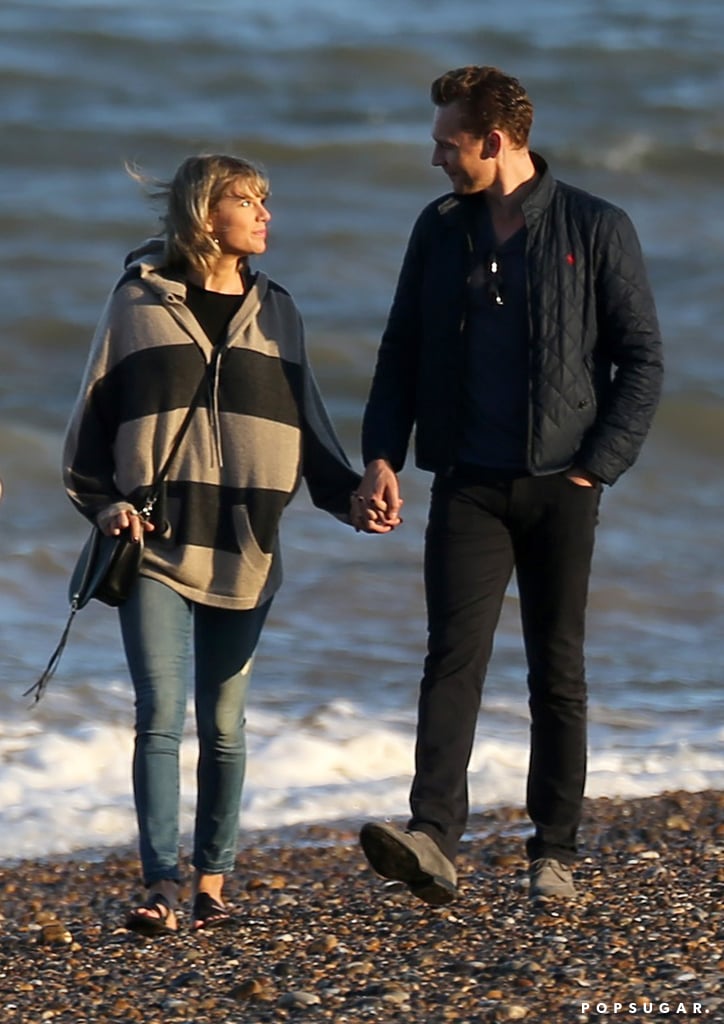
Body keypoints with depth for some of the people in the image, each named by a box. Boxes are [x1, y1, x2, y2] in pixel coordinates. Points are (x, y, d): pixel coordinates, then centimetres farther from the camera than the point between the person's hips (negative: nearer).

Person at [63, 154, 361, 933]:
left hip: (243, 549, 3)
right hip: (156, 545, -3)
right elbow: (93, 411, 6)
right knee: (160, 715, -11)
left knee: (223, 725, 5)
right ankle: (162, 887, -15)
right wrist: (100, 499, -7)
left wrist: (349, 495, 2)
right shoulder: (140, 303, 2)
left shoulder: (274, 310, 12)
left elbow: (306, 423, 16)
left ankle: (212, 883, 15)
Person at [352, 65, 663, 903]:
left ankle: (553, 854, 13)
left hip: (560, 487, -2)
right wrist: (380, 456, 1)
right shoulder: (440, 230, 9)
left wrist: (597, 465, -8)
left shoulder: (596, 230, -2)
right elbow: (401, 352, 13)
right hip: (468, 486, 2)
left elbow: (642, 361, 0)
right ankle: (433, 842, -22)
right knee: (454, 658, -12)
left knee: (558, 672, 5)